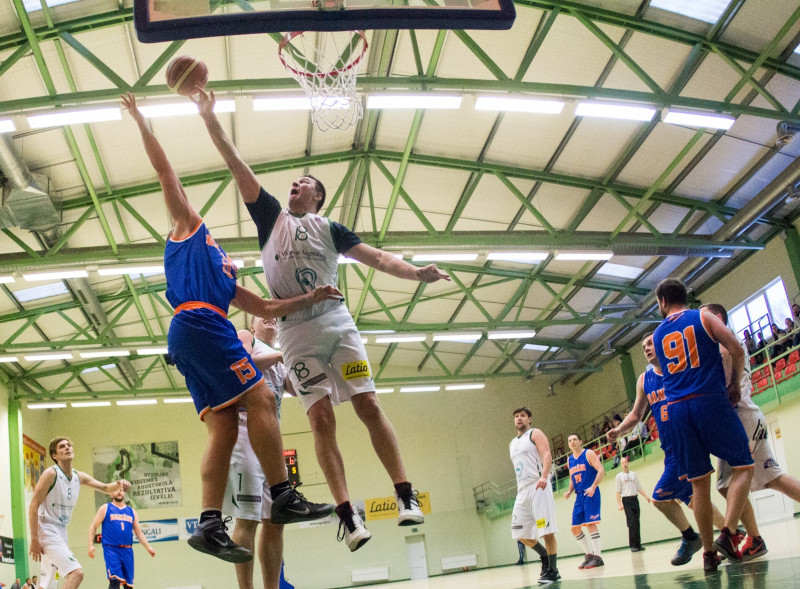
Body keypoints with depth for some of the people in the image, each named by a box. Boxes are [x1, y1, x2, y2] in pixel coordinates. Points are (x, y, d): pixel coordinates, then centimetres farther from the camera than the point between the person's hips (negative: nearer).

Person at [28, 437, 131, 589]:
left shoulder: (79, 477, 9)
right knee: (76, 573, -22)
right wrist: (34, 539, -20)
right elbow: (33, 506, -15)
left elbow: (105, 488, 15)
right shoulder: (51, 474, -12)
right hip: (47, 532, -8)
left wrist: (119, 484, -9)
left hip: (61, 533, 8)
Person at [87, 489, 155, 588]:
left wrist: (148, 547, 8)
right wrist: (91, 545, -8)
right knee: (115, 581, -21)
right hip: (111, 549, -4)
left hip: (127, 550, 4)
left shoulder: (131, 511, 17)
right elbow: (93, 527, 5)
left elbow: (139, 532, 19)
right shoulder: (105, 508, 8)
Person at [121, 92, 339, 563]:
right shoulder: (190, 225, 18)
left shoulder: (227, 280, 35)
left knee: (224, 428, -3)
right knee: (261, 400, -14)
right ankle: (284, 498, -16)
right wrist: (141, 122, 12)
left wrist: (309, 299, 25)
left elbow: (267, 309, 33)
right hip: (199, 323, -8)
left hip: (189, 336, 8)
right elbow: (166, 172, 14)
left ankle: (211, 525, -9)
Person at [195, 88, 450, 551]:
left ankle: (407, 496, -4)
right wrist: (210, 119, 8)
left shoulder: (330, 229, 14)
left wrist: (415, 272, -12)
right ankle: (348, 515, -8)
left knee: (369, 405, -7)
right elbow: (237, 165, 12)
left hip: (337, 321, 0)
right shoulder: (271, 216, 16)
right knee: (321, 418, -7)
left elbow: (376, 257, 5)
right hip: (296, 331, 0)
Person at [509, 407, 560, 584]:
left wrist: (544, 476, -29)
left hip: (538, 487, -8)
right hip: (522, 491, 8)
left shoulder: (535, 434, 1)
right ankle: (545, 557, 25)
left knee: (546, 531, -8)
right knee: (520, 533, 5)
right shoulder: (512, 444, 23)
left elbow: (547, 455, -13)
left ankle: (552, 571, 0)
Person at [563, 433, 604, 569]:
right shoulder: (569, 460, 17)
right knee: (575, 528, 3)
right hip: (579, 495, 7)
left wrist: (593, 487, -22)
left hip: (590, 493, -7)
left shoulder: (588, 454, -3)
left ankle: (598, 557, -10)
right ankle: (589, 555, 14)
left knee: (590, 524, -15)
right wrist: (569, 491, 7)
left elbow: (601, 471, -11)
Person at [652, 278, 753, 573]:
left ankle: (709, 553, 7)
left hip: (677, 409, 4)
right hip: (710, 401, -3)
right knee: (743, 466, 7)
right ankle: (726, 533, -10)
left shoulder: (657, 335, 16)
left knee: (699, 482, 8)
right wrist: (735, 384, 7)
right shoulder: (703, 317, 5)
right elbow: (736, 350, -5)